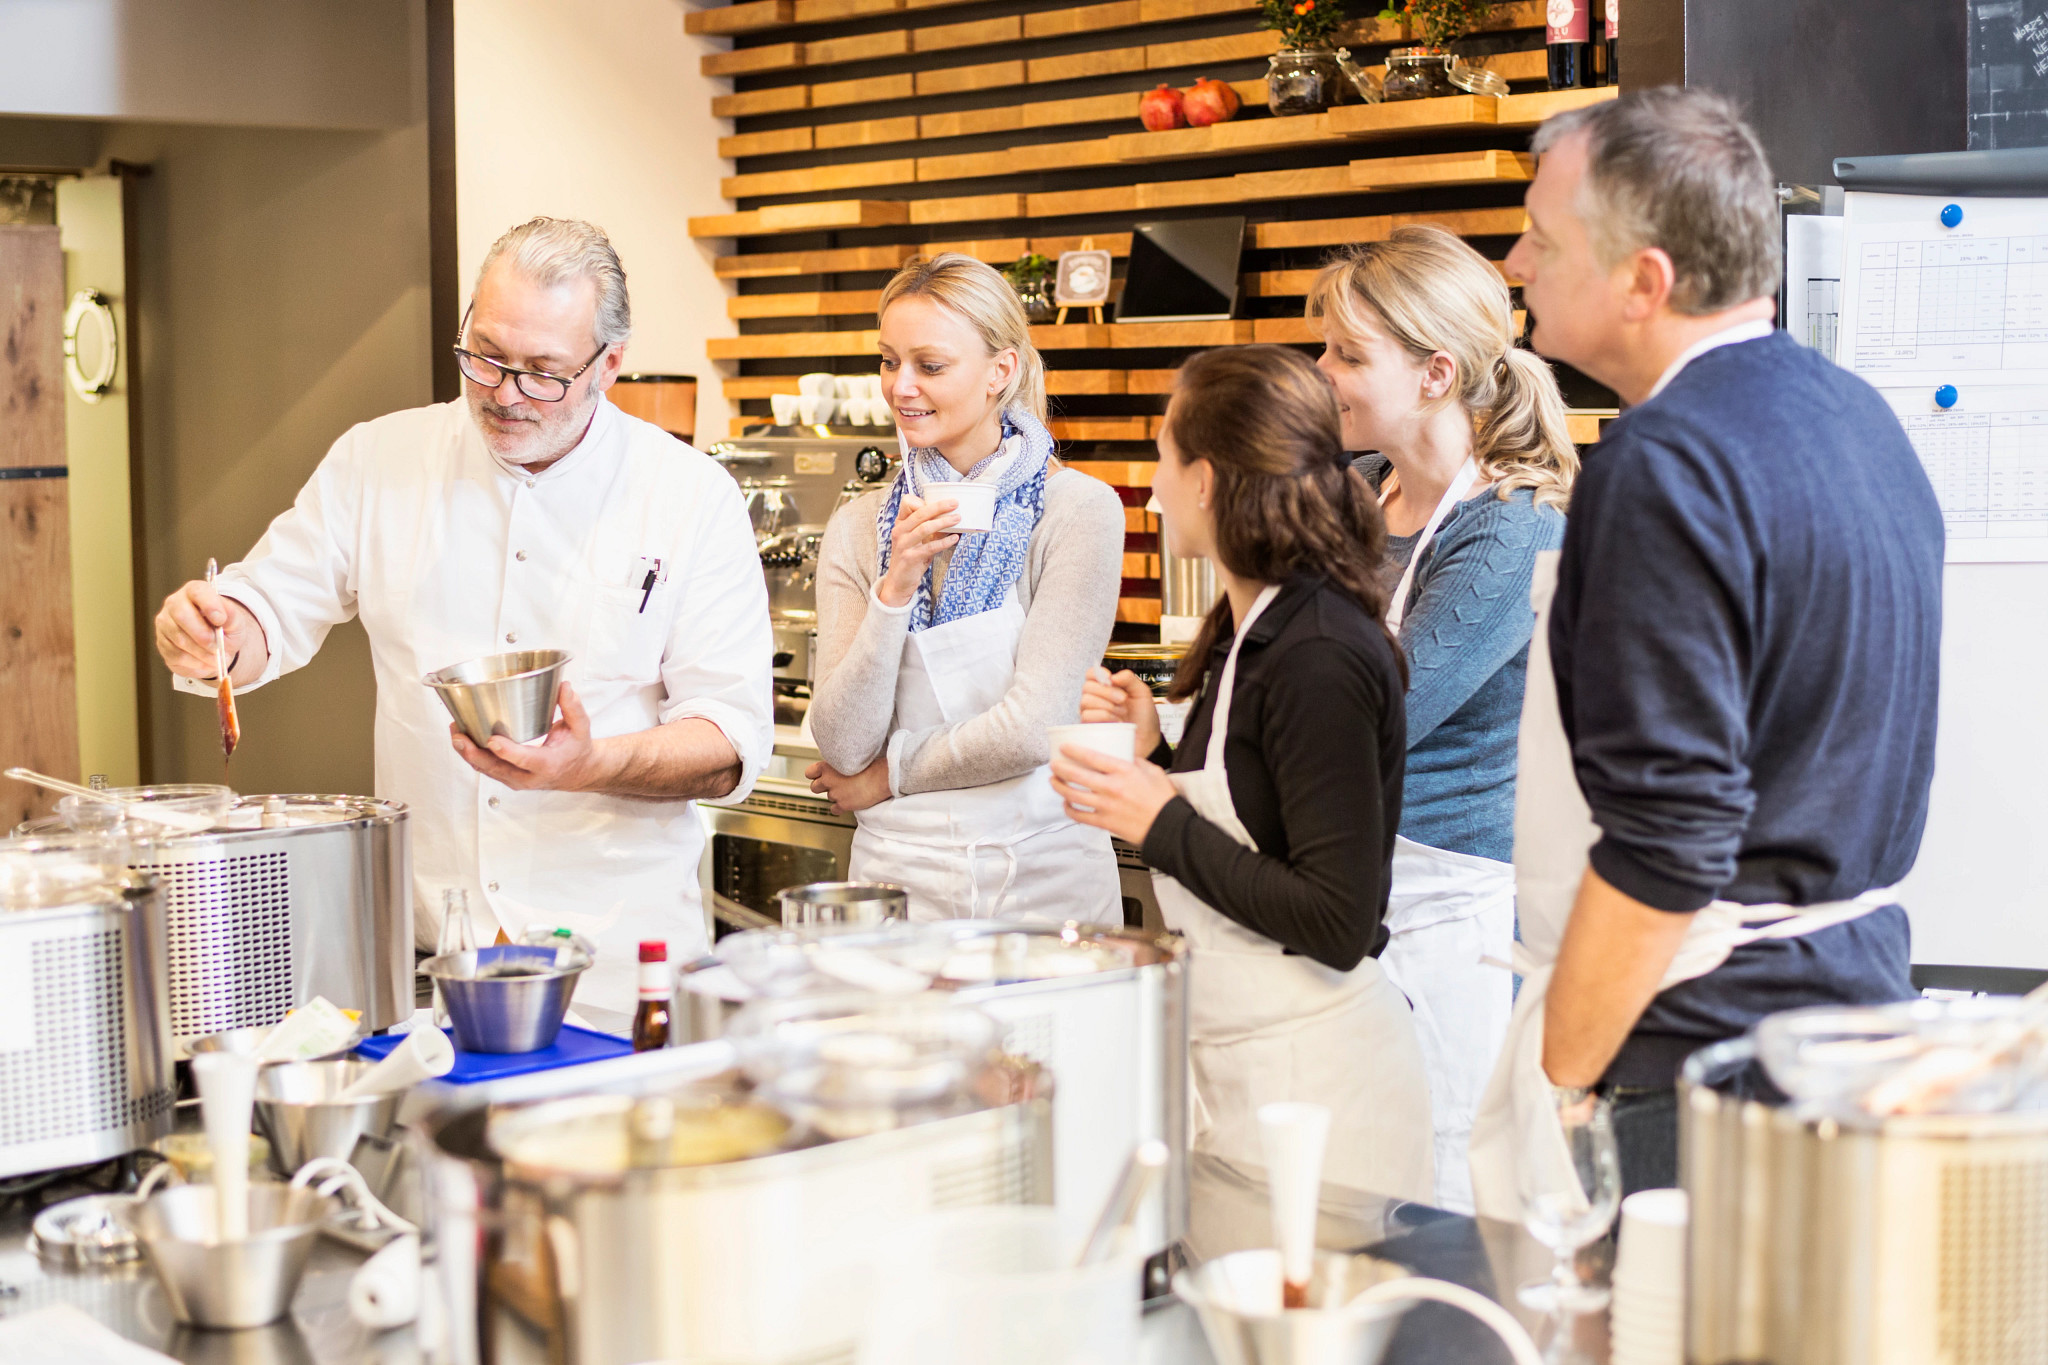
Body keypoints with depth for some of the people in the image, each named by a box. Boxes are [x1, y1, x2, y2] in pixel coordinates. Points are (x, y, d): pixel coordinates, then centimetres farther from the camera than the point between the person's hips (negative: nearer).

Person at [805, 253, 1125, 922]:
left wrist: (887, 777, 0)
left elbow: (1031, 727, -11)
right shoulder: (857, 527, 5)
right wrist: (895, 587, -13)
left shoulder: (1078, 508, -6)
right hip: (898, 878, 2)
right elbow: (841, 745, -3)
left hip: (1044, 883, -2)